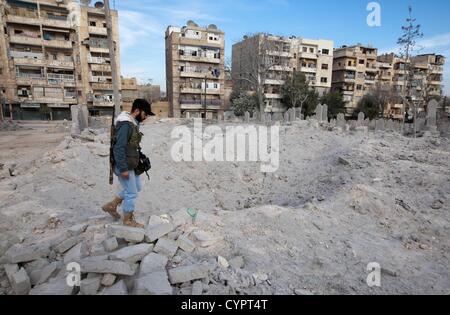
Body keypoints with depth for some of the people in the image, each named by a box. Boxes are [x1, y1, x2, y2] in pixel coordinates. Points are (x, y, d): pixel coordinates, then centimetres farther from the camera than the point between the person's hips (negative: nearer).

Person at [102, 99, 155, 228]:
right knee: (132, 193, 2)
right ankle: (128, 220, 21)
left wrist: (140, 159, 19)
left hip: (130, 165, 10)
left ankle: (111, 205, 33)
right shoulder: (125, 124, -22)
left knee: (136, 188, 21)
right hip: (124, 166, -10)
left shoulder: (133, 123, 8)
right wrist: (123, 169, -24)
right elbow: (119, 148, -26)